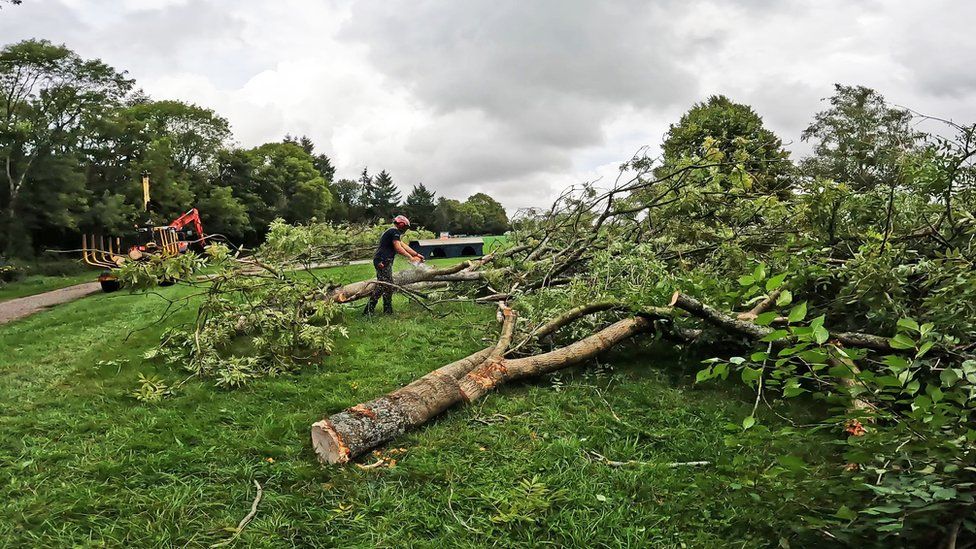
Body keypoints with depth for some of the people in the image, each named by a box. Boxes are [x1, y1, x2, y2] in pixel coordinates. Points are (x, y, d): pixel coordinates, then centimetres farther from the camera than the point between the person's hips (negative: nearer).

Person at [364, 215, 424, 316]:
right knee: (382, 285, -14)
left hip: (385, 262, 11)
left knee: (389, 286, 12)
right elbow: (398, 248, -14)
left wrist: (416, 254, 28)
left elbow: (403, 246, 27)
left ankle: (388, 311, 15)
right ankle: (369, 310, -16)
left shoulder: (392, 232, 25)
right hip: (383, 262, -11)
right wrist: (410, 257, -8)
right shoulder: (394, 232, -7)